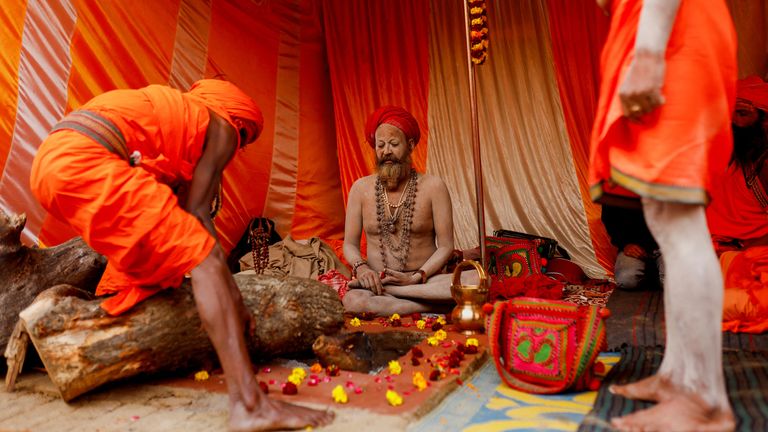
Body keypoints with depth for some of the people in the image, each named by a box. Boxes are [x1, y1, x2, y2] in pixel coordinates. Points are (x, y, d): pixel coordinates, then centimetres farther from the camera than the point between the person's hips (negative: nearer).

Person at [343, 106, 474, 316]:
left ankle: (383, 291, -25)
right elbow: (350, 244, 8)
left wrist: (416, 278, -15)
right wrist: (361, 267, -14)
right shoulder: (361, 188, 6)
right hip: (375, 278, 0)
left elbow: (445, 246, 0)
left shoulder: (432, 186, 1)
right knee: (352, 300, -36)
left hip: (425, 281, 1)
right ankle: (434, 306, -22)